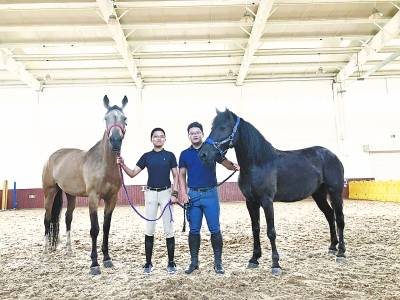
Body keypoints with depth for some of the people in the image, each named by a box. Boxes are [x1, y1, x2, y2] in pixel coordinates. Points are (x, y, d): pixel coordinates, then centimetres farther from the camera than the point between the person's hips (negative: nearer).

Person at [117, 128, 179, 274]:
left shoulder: (170, 155, 1)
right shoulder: (146, 156, 5)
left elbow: (175, 176, 1)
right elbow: (133, 173, 3)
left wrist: (175, 193, -9)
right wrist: (122, 165, -13)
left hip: (166, 192, -2)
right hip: (150, 193, 2)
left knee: (168, 229, 1)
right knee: (149, 230, 6)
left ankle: (171, 262, 12)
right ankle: (148, 263, 17)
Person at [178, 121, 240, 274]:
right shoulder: (185, 154, 8)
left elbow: (226, 164, -3)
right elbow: (182, 175, 9)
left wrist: (234, 166, -26)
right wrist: (183, 193, -3)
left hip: (210, 194, -2)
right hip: (193, 195, 2)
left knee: (215, 230, 2)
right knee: (194, 230, 9)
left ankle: (218, 262, 15)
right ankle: (194, 261, 22)